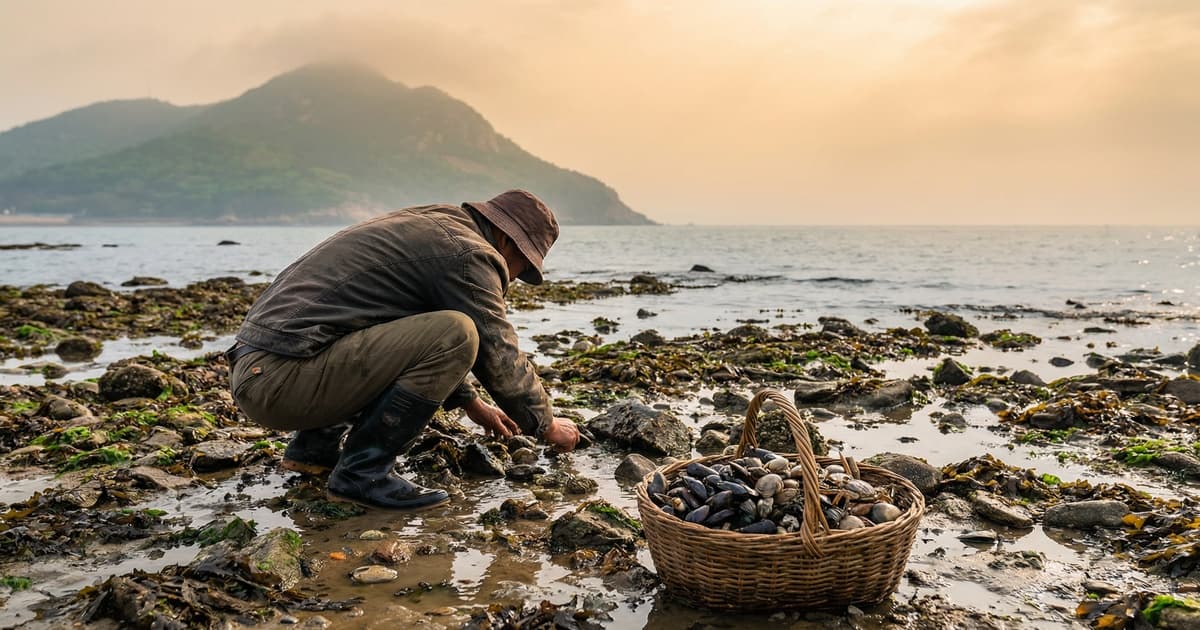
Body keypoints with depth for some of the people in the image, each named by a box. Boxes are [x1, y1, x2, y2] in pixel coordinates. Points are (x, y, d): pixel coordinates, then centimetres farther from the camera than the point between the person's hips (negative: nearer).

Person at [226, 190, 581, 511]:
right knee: (457, 333, -18)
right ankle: (362, 472, -8)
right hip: (280, 378, -10)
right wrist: (548, 425, 12)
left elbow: (425, 341, 34)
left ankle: (315, 443, 20)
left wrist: (470, 402, 38)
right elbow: (501, 355, -4)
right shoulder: (469, 252, -8)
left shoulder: (426, 225, 22)